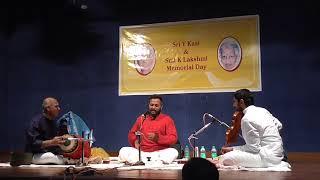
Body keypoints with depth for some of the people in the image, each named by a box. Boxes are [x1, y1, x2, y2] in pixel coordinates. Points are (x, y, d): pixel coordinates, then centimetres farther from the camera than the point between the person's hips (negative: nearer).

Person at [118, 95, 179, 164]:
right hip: (141, 152, 3)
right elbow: (131, 134, 20)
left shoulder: (167, 119, 4)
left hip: (160, 153, -2)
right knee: (123, 152, -21)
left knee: (173, 152, -33)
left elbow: (173, 138, -4)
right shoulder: (141, 118, 14)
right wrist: (135, 141, -3)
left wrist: (158, 138, -20)